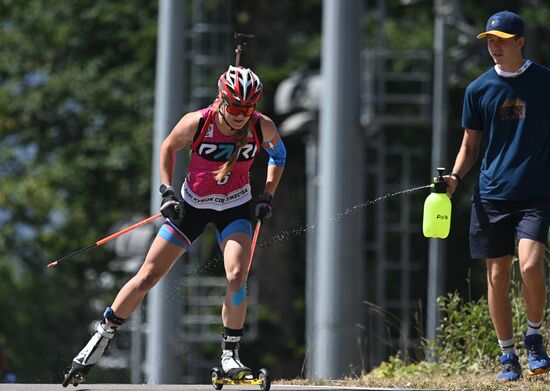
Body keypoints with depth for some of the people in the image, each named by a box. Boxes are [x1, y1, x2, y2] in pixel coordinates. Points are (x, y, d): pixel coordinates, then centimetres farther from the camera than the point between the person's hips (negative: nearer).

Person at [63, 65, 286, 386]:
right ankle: (102, 338, 15)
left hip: (235, 207, 0)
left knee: (237, 276, -23)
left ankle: (230, 355, -9)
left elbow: (279, 154, 4)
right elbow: (169, 147, -2)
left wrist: (268, 197, -4)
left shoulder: (263, 127, -19)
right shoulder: (197, 123, -24)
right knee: (148, 276, 0)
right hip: (192, 203, 0)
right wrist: (167, 191, -10)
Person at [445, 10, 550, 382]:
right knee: (497, 276, 3)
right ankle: (508, 356, 15)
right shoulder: (479, 89, 8)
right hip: (492, 195, 3)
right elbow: (471, 144, 14)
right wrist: (455, 176, -3)